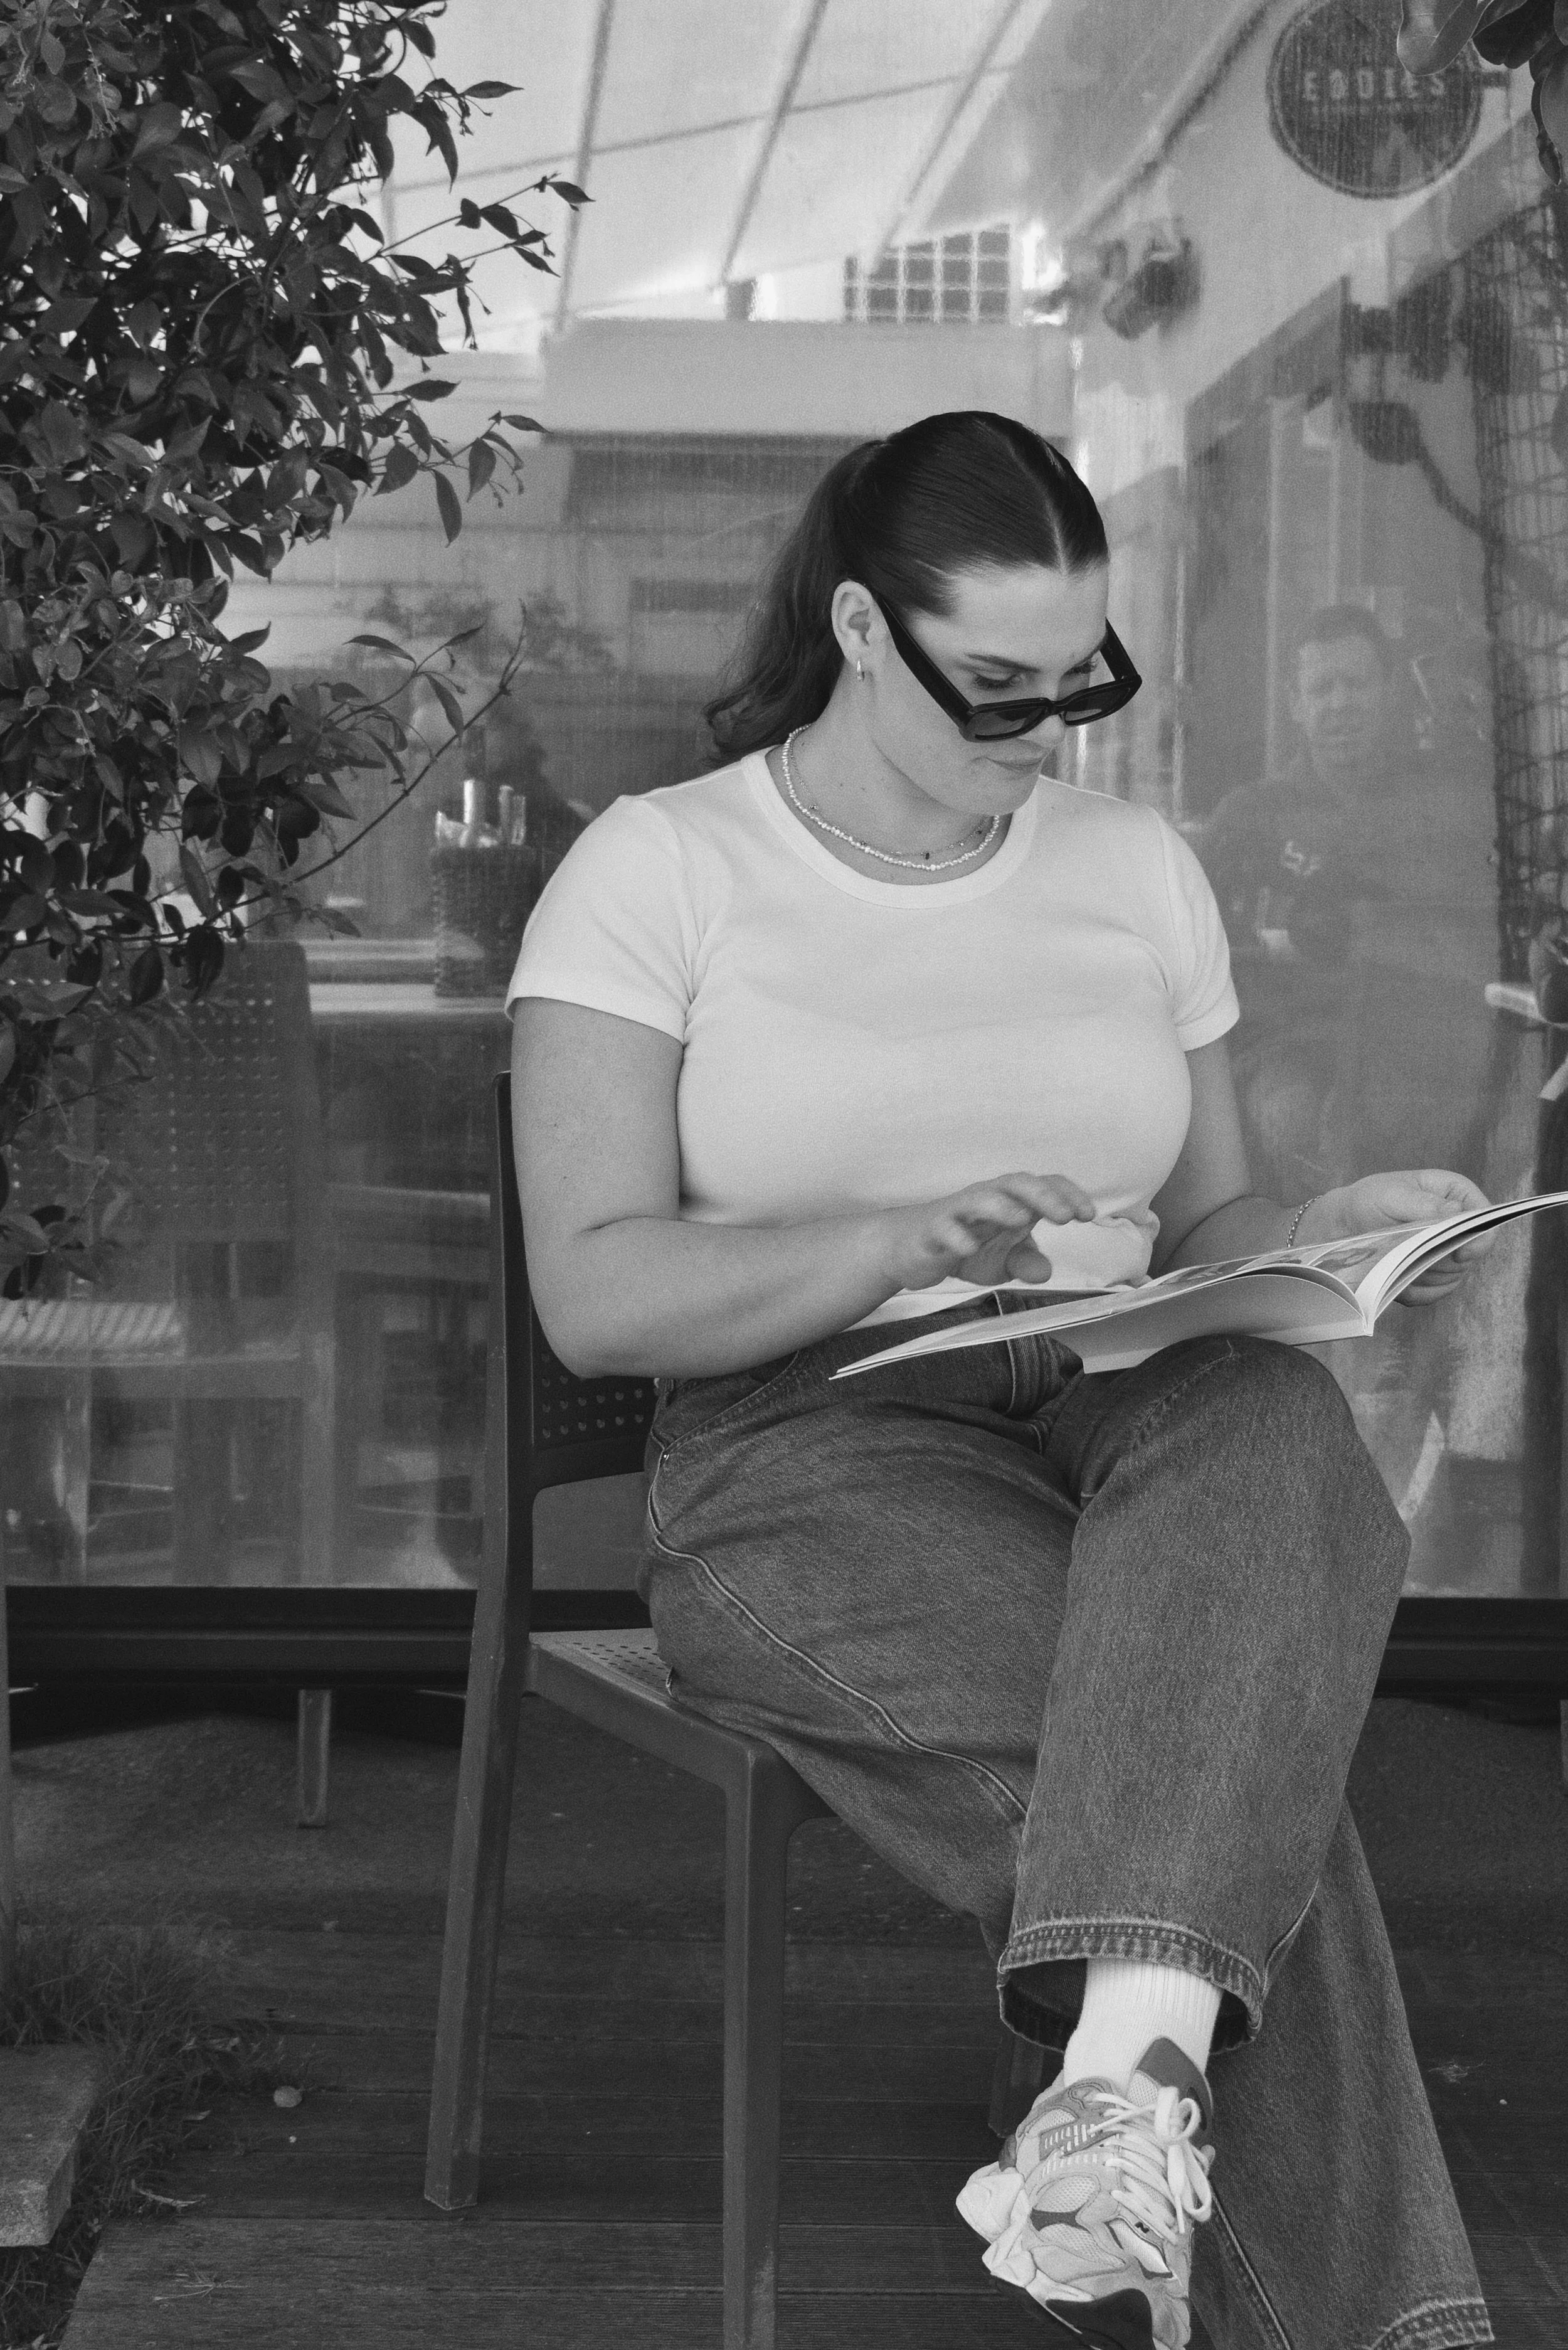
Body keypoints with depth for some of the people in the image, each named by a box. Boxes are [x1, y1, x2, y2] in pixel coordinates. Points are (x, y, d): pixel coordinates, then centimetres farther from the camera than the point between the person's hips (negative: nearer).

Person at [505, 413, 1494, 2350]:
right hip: (811, 1457, -3)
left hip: (1135, 1418, 3)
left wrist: (1319, 1233, -4)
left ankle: (1132, 2076, -51)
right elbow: (592, 1294, -7)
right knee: (1233, 1755, -31)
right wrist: (901, 1246, -22)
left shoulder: (1138, 869, 16)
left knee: (1271, 1421, -36)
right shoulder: (658, 871, 2)